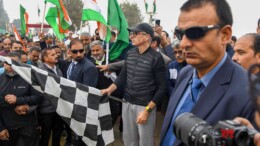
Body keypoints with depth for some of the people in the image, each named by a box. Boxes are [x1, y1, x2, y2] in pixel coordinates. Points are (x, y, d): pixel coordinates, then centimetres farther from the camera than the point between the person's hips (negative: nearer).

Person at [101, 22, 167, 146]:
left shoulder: (156, 58, -13)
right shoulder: (130, 53, 4)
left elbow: (162, 87, -12)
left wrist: (147, 110, -16)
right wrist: (110, 89, -5)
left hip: (145, 105, -5)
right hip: (127, 103, 5)